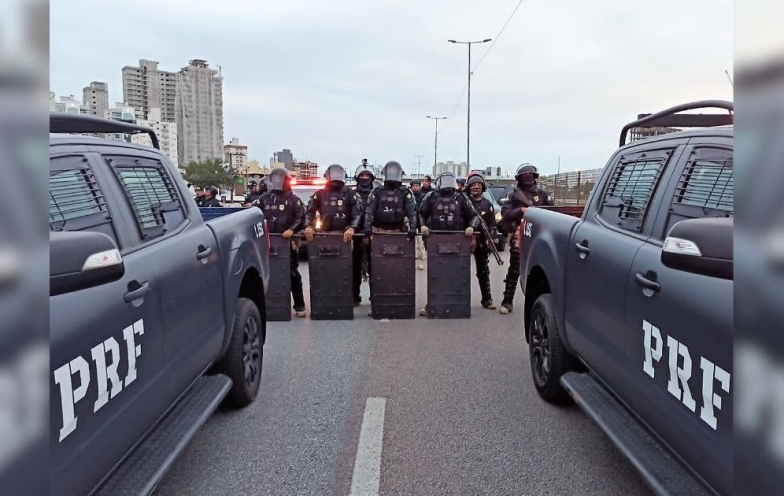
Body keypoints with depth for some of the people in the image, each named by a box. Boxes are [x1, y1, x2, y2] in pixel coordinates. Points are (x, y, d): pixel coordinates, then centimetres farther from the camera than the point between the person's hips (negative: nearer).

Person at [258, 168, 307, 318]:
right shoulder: (264, 198, 12)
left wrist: (292, 230, -18)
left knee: (293, 273, -1)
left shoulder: (294, 199, 3)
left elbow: (300, 218, -3)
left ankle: (299, 306, 5)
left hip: (288, 241, -3)